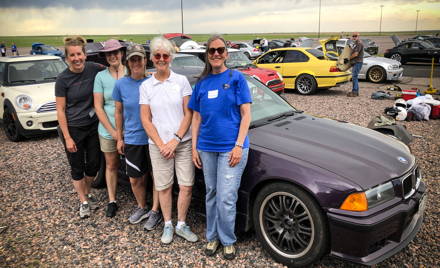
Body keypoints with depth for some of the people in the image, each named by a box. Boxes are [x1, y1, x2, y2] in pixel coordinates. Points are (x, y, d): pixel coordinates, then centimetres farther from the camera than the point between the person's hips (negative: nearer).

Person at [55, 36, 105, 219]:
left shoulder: (93, 69, -6)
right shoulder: (63, 79, -13)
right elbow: (60, 110, -9)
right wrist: (67, 138, -11)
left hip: (93, 126, 3)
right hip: (72, 129, -3)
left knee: (93, 164, 13)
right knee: (77, 168, 9)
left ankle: (87, 193, 39)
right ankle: (84, 202, 26)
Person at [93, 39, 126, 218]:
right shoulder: (101, 77, 0)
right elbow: (98, 107, -2)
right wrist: (113, 131, -9)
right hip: (108, 131, 2)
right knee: (111, 166, 14)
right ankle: (112, 201, 29)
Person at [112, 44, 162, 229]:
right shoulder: (121, 84, -1)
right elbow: (118, 112, 8)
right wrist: (119, 138, 8)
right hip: (132, 139, 3)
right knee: (135, 179, 13)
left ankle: (155, 211, 25)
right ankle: (142, 208, 37)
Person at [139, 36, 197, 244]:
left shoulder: (181, 81, 1)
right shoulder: (146, 86, 3)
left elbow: (188, 114, -2)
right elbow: (146, 120, 1)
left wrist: (176, 140, -11)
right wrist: (161, 144, -8)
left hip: (183, 143, 0)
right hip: (158, 145, 1)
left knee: (186, 186, 1)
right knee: (164, 187, 8)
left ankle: (181, 225, 20)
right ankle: (167, 225, 26)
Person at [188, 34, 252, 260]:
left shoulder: (236, 78, -2)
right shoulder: (202, 83, 10)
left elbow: (245, 114, -6)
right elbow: (197, 117, 12)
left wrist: (239, 145, -14)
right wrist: (194, 147, 7)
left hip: (231, 147, -4)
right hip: (207, 148, 4)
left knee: (226, 198, -5)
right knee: (211, 194, 14)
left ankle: (228, 241, 16)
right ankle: (212, 237, 29)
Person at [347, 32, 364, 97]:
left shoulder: (359, 44, -14)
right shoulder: (355, 44, 19)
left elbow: (356, 54, -19)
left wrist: (349, 57, -6)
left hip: (358, 62, -10)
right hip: (355, 62, 10)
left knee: (354, 76, -12)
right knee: (354, 76, 13)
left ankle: (354, 92, -11)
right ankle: (356, 91, 19)